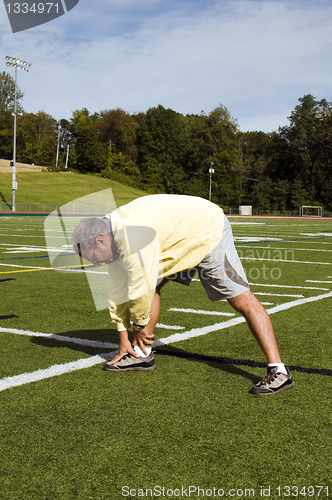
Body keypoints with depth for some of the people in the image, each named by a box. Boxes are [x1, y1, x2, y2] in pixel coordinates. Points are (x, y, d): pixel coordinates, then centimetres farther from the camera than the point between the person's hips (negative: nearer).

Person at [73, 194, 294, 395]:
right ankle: (142, 354, 13)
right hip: (181, 237, 10)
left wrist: (140, 324, -9)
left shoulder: (131, 235, -31)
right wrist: (124, 338, 7)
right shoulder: (114, 236, 0)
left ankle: (279, 371, -12)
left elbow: (140, 286, -27)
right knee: (153, 285, 4)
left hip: (209, 231, -10)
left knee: (241, 299, -13)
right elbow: (119, 290, 5)